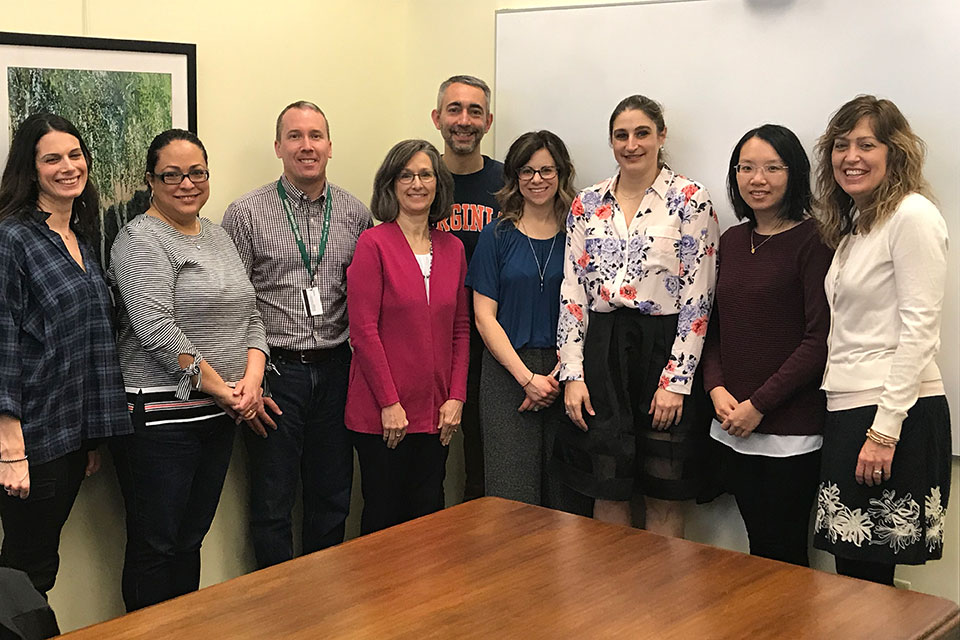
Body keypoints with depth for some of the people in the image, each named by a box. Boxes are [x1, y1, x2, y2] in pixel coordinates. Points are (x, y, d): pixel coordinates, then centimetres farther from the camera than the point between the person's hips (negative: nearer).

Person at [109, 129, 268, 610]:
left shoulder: (218, 236, 15)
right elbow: (158, 331, -19)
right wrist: (222, 388, -14)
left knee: (191, 540, 15)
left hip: (219, 415, 7)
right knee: (155, 545, 2)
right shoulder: (141, 240, -10)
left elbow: (250, 315, 14)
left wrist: (252, 380, -3)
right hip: (159, 417, -7)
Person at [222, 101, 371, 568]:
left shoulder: (355, 214, 7)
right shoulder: (246, 214, -3)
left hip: (335, 369, 3)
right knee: (272, 503, 6)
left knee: (332, 497, 13)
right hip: (275, 370, -3)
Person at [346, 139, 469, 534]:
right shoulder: (374, 243, -7)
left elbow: (460, 328, 12)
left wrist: (456, 397, 3)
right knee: (384, 516, 5)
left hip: (436, 412, 5)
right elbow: (363, 330, -11)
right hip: (381, 413, -5)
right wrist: (390, 403, -13)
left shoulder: (452, 249, 9)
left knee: (429, 515, 11)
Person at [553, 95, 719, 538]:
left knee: (664, 496, 4)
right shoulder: (587, 205, 9)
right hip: (602, 352, 3)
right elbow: (572, 293, 7)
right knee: (607, 492, 8)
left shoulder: (690, 200, -3)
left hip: (665, 351, -3)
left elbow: (698, 298, -7)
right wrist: (572, 375, -1)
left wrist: (675, 380, -12)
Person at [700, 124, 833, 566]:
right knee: (757, 547, 14)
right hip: (733, 430, 6)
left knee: (784, 553, 3)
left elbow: (820, 339, -13)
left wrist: (759, 404, -13)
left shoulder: (813, 240, -8)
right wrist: (717, 388, -2)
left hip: (792, 432, -6)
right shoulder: (732, 241, 11)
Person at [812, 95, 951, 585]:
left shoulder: (912, 215, -9)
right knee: (852, 570, 10)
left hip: (895, 415, -8)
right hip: (846, 411, 8)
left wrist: (884, 430, -18)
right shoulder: (853, 224, 17)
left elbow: (919, 329, -15)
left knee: (867, 575, -3)